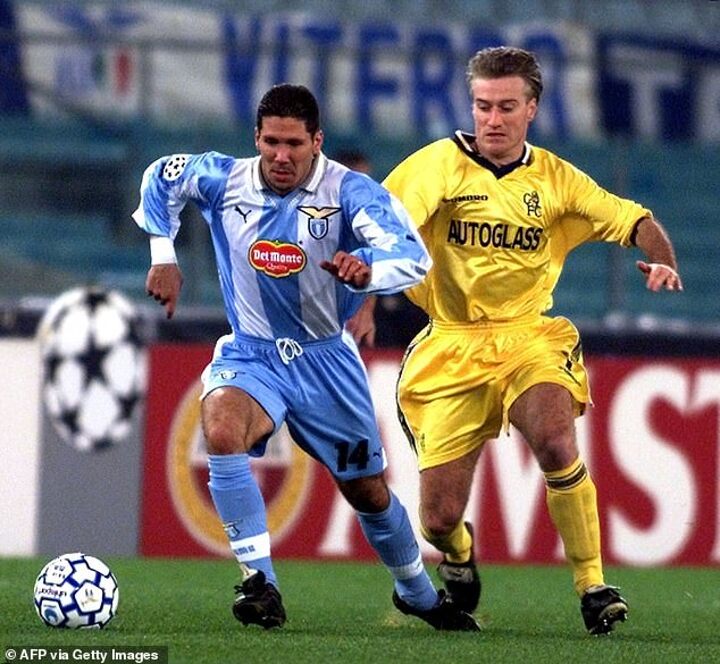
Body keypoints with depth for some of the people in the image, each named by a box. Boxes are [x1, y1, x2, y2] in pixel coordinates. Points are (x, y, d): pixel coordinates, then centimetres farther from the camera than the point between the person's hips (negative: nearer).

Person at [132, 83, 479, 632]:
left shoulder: (349, 191, -18)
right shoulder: (224, 180, -8)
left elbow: (412, 257, -32)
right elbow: (160, 179, 12)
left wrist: (365, 268, -54)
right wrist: (164, 256, 4)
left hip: (325, 358, -1)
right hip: (250, 355, 1)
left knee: (369, 492, 11)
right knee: (221, 431, -33)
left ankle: (418, 593, 39)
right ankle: (260, 582, -27)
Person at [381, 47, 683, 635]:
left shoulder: (555, 178, 6)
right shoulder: (439, 164, 0)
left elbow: (634, 221, 6)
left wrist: (663, 260, -15)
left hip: (529, 337, 0)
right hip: (450, 347, 0)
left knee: (554, 438, -32)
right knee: (439, 518, -5)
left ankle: (592, 584, -19)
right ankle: (458, 555, 34)